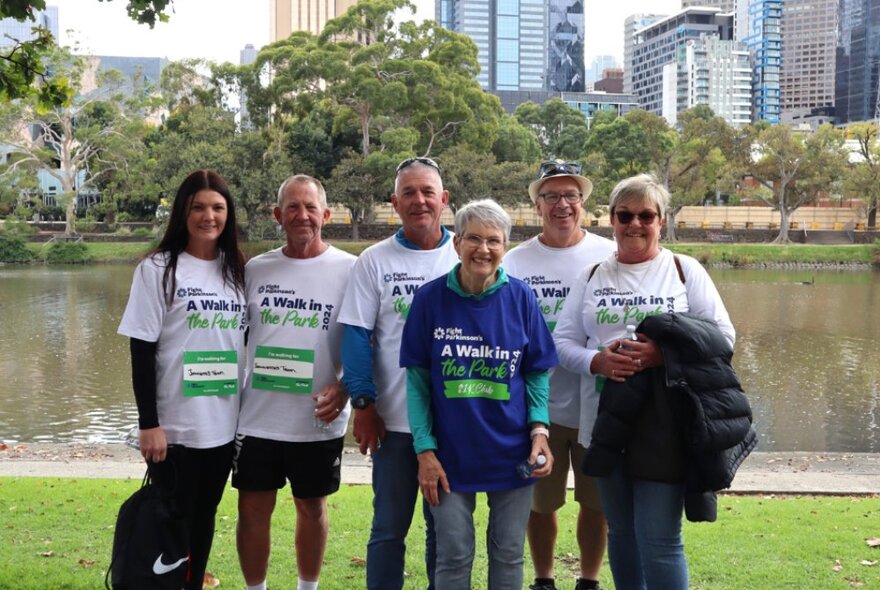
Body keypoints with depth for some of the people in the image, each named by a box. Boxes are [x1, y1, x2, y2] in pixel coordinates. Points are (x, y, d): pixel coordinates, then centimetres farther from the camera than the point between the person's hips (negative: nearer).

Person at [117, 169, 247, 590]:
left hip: (224, 424, 4)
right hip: (174, 426, -4)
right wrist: (148, 423, -13)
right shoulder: (157, 269, -6)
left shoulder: (237, 271, 7)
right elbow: (142, 353, -8)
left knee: (204, 517, 15)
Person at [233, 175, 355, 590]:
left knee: (311, 508, 14)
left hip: (318, 420, -2)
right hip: (257, 417, 2)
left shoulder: (348, 269, -4)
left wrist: (343, 388, -16)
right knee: (253, 510, 8)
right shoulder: (256, 269, 4)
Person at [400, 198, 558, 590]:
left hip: (511, 451, 1)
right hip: (451, 454, -1)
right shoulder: (430, 298, -7)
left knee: (508, 555, 13)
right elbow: (417, 379, -3)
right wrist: (424, 450, -8)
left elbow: (537, 373, 3)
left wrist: (539, 429, -11)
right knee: (454, 557, 7)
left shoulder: (520, 298, -4)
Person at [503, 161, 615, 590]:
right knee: (540, 503, 12)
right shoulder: (515, 262, 1)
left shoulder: (610, 256, 0)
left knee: (596, 502, 11)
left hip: (599, 405, 0)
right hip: (538, 406, 0)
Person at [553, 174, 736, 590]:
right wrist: (597, 361, -12)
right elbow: (562, 340, 9)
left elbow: (723, 337, -2)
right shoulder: (592, 276, 12)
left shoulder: (685, 270, 4)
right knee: (620, 531, 15)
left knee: (659, 541, -5)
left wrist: (663, 354, -17)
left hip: (664, 427, -4)